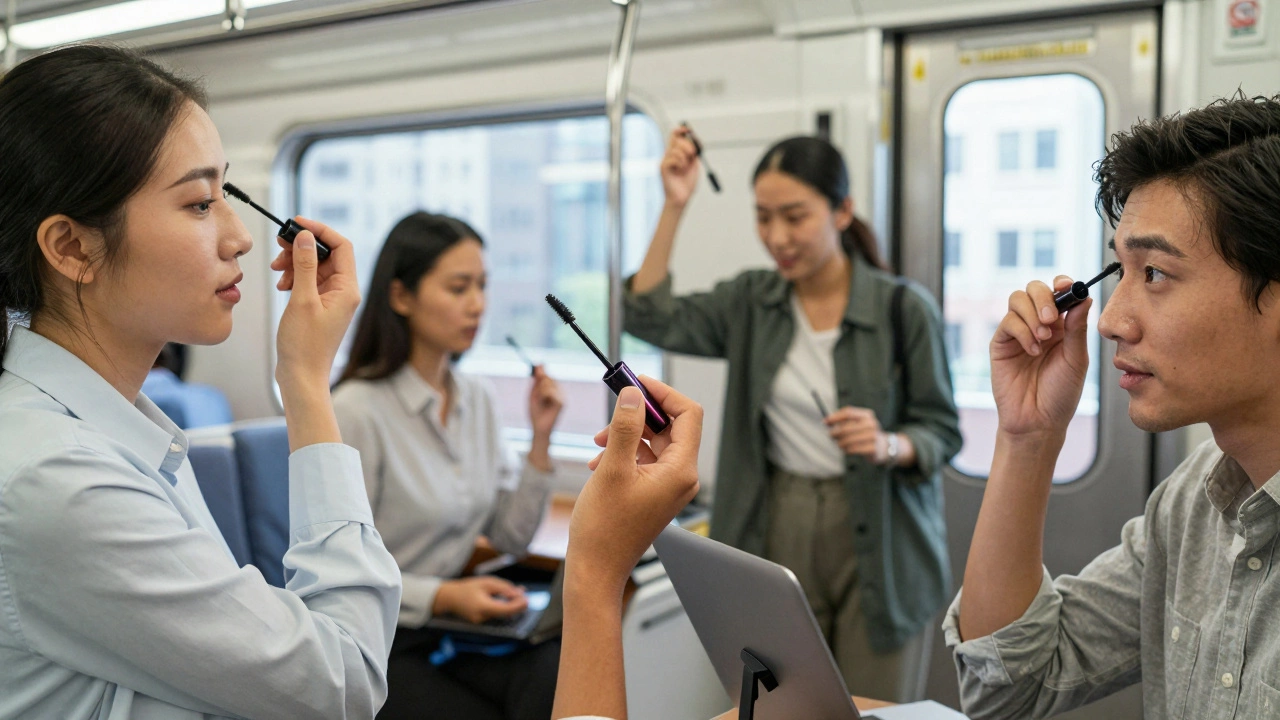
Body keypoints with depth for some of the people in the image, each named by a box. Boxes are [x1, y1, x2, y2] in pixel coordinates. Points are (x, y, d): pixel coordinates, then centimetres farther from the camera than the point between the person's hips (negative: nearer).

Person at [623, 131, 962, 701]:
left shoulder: (904, 308, -10)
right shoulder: (752, 301, 2)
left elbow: (943, 433, -4)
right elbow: (651, 318, -7)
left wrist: (888, 445, -26)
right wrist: (674, 206, -11)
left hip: (877, 541, -2)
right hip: (779, 531, 3)